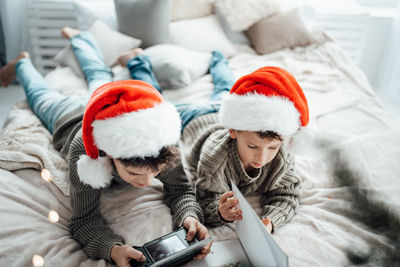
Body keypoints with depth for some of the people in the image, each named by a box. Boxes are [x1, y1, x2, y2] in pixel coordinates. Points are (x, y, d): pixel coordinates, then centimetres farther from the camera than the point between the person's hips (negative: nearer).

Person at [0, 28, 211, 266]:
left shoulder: (161, 140, -47)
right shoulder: (83, 153, -51)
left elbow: (180, 189, -34)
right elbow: (85, 219, -43)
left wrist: (190, 216, -56)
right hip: (72, 117, -1)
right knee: (42, 97, 33)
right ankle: (22, 63, 58)